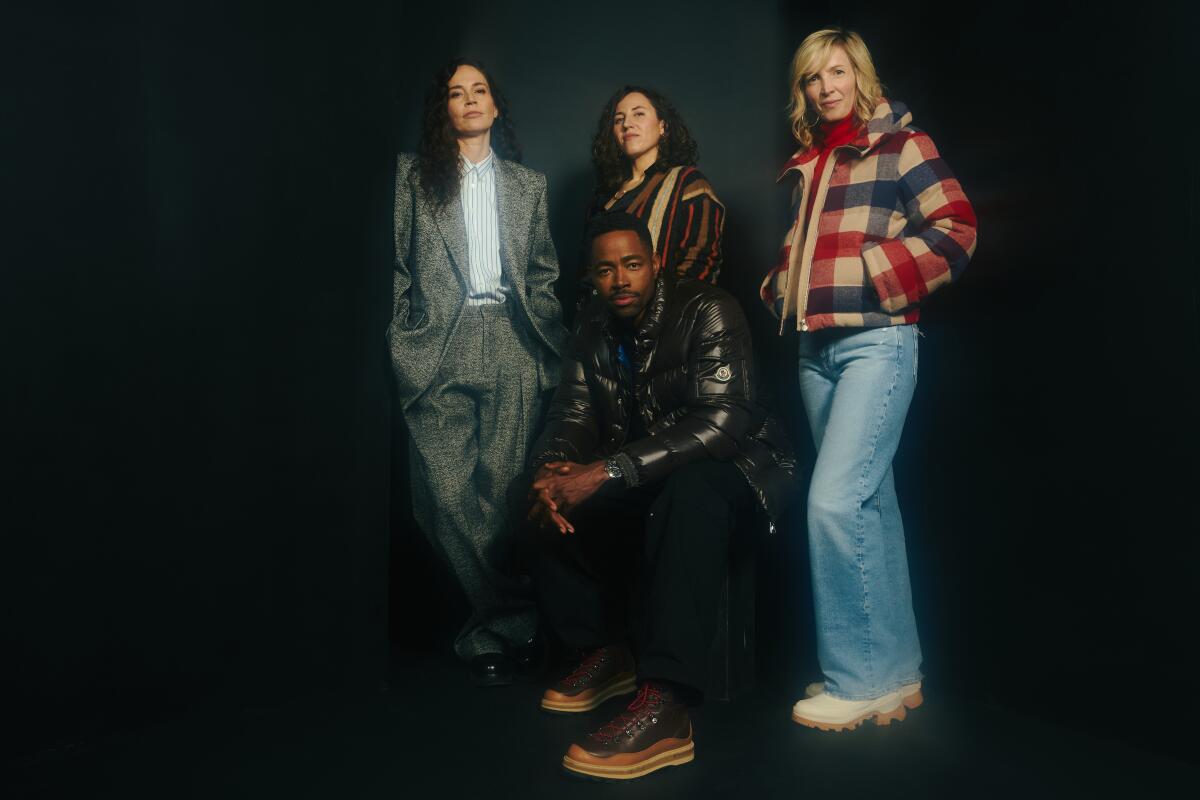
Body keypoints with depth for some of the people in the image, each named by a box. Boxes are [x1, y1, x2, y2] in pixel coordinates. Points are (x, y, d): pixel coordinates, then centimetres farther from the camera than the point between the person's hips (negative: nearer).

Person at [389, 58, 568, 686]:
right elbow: (397, 267, 8)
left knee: (502, 487, -5)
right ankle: (516, 616, 5)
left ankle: (491, 627, 7)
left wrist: (551, 344, 6)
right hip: (438, 348, -1)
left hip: (511, 349, 1)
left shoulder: (527, 184, 20)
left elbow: (544, 274, 17)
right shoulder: (412, 176, 13)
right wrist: (401, 345, -1)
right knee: (447, 489, -8)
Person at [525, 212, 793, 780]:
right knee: (554, 498, -12)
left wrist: (609, 472, -38)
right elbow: (572, 417, 1)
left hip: (734, 463, -6)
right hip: (647, 476, 7)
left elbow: (722, 420, -30)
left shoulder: (708, 311, -17)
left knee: (688, 491, -38)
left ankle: (663, 705, -40)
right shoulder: (592, 330, 3)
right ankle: (605, 650, 3)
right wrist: (550, 469, -25)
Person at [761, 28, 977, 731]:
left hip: (877, 339, -7)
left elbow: (954, 231, -7)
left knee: (836, 498, -17)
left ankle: (865, 677, -4)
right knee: (868, 502, 9)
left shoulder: (901, 145, 1)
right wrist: (783, 286, 10)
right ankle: (897, 666, 19)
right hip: (817, 347, 7)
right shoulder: (807, 165, 20)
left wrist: (865, 274, -13)